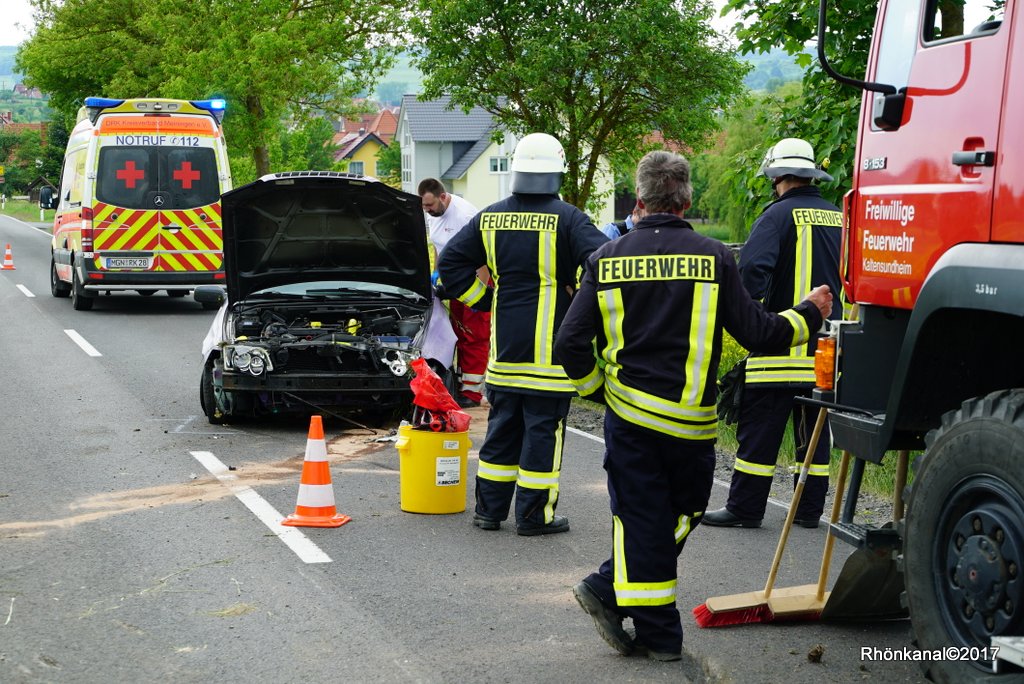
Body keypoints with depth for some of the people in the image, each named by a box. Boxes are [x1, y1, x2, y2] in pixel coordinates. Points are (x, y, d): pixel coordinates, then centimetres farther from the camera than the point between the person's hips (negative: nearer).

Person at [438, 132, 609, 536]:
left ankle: (489, 509, 21)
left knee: (502, 426, 15)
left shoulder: (491, 217, 5)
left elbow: (451, 263, 7)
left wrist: (482, 299, 12)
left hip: (504, 344, 5)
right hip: (550, 347, -5)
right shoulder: (566, 218, -10)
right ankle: (534, 516, 6)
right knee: (543, 429, 2)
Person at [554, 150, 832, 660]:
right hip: (689, 418, -2)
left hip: (626, 413, 2)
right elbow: (756, 332, -3)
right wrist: (809, 313, 14)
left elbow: (571, 344, -2)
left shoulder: (607, 259, 0)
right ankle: (610, 591, 6)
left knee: (642, 519, 8)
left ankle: (658, 635, 7)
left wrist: (598, 389, 15)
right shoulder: (713, 257, -5)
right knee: (683, 513, 14)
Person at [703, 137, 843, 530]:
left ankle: (745, 508, 4)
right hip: (826, 346, 6)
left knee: (759, 428, 0)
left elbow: (752, 269, -23)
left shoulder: (780, 215, -10)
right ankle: (809, 508, 17)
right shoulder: (839, 218, 10)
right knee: (814, 430, 13)